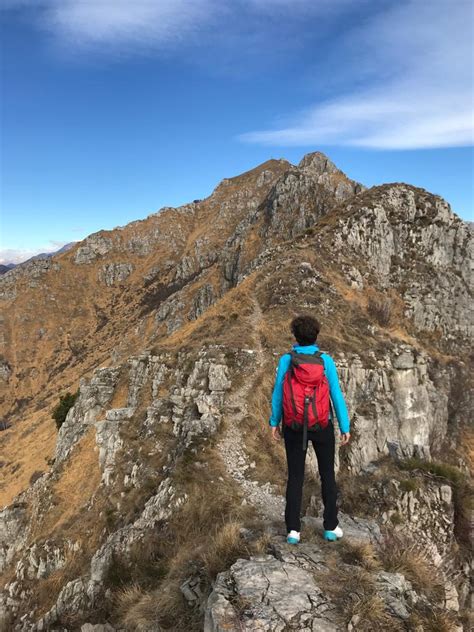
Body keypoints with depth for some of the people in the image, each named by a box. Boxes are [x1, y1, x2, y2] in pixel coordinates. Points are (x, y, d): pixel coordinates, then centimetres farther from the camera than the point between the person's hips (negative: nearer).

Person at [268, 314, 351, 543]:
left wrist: (274, 422, 6)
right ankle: (330, 527, 21)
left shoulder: (285, 360, -8)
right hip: (321, 426, 0)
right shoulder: (326, 361, -9)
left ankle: (293, 529, 6)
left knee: (295, 477, 9)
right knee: (327, 474, 16)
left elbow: (278, 393, -6)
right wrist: (345, 427, -2)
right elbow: (337, 395, -9)